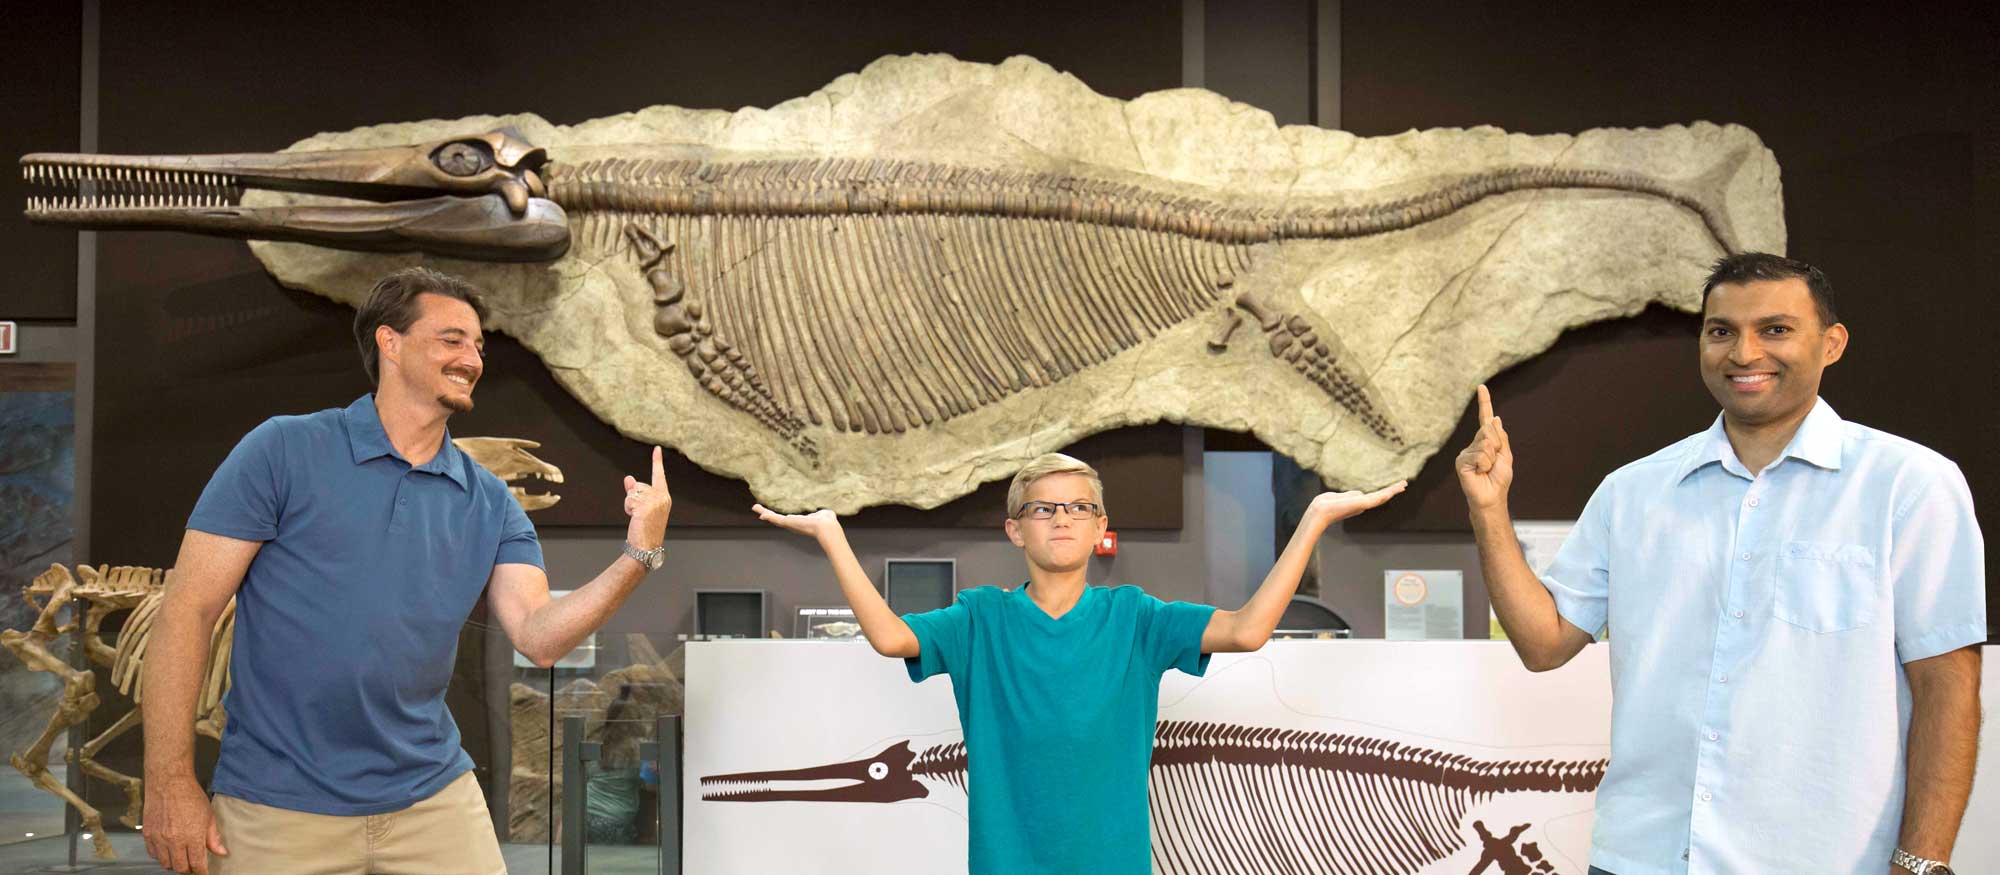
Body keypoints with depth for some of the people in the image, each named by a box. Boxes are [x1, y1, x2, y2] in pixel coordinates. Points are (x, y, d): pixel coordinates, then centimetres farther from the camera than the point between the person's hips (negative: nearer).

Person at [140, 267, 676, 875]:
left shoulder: (489, 503, 6)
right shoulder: (284, 450, -5)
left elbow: (538, 637, -4)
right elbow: (187, 610, -7)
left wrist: (637, 558, -19)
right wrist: (170, 785, -11)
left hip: (432, 798, 3)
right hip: (280, 808, -3)